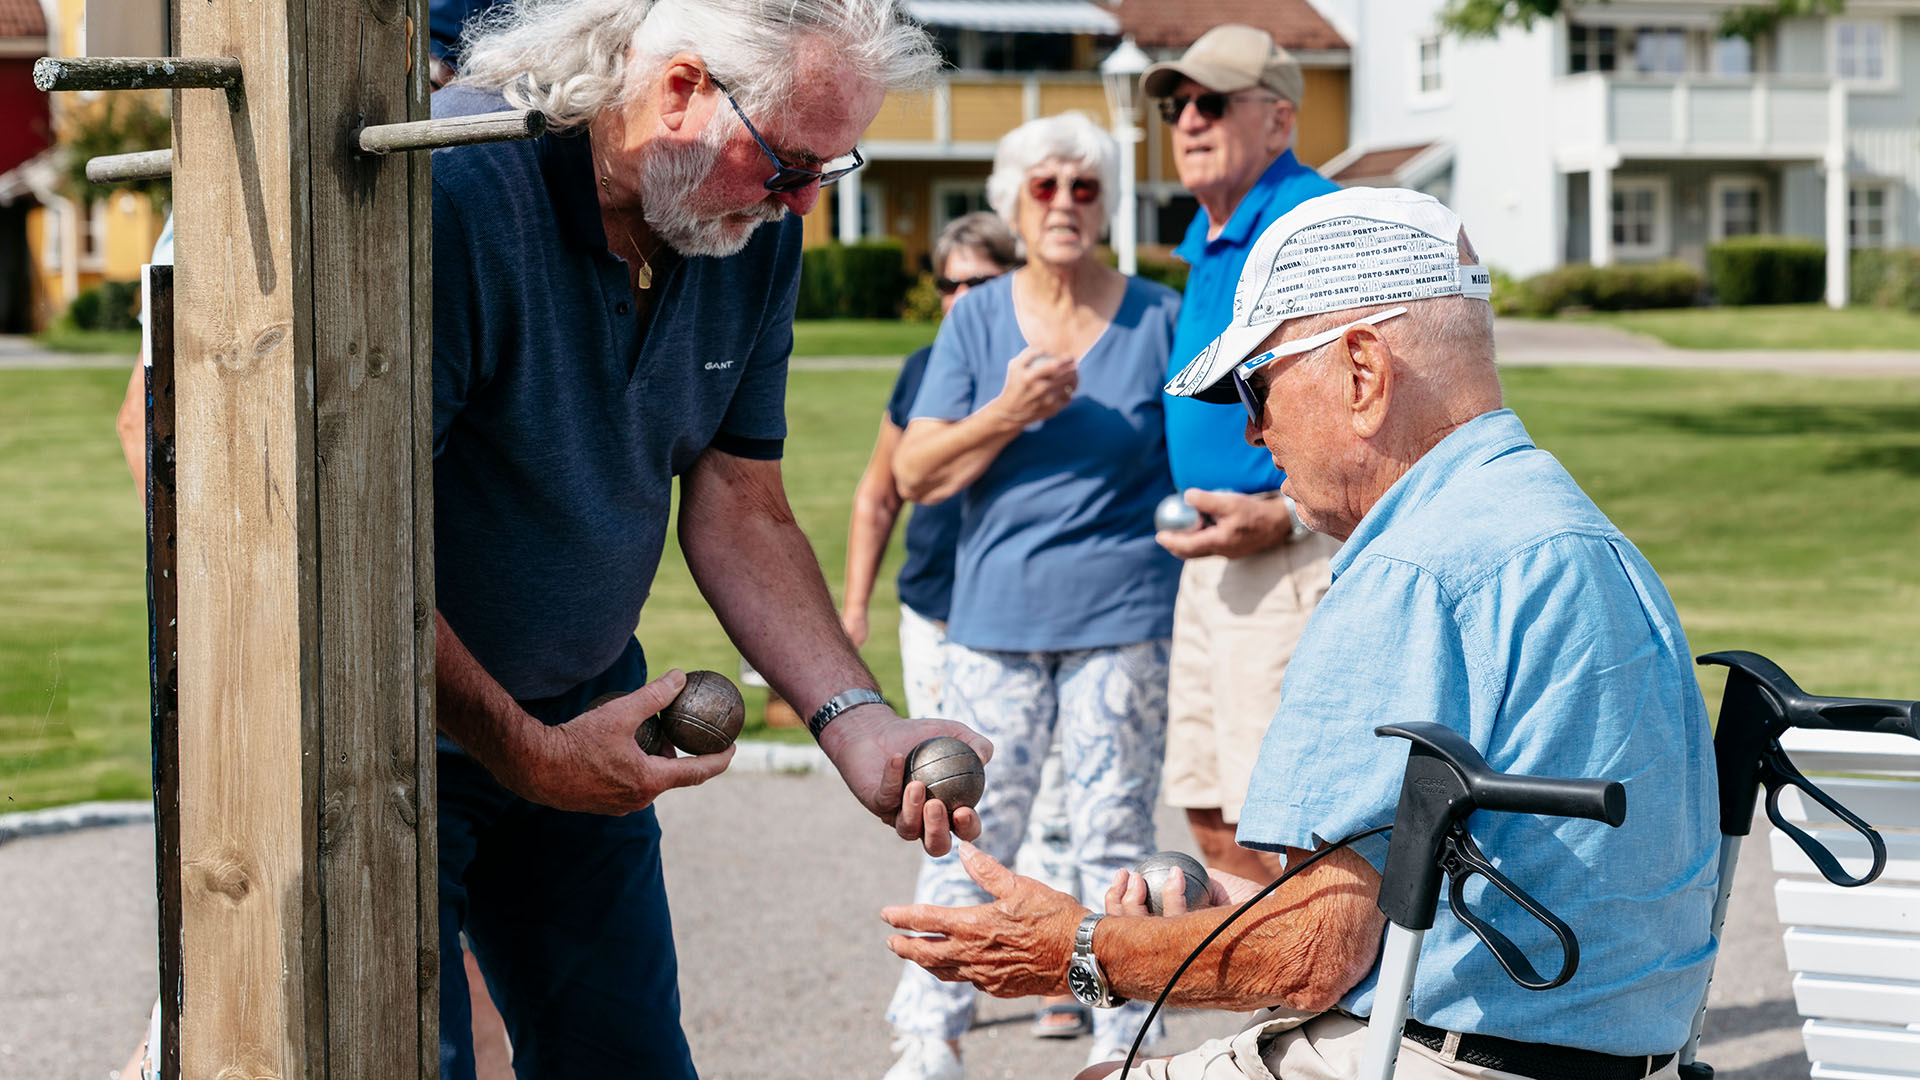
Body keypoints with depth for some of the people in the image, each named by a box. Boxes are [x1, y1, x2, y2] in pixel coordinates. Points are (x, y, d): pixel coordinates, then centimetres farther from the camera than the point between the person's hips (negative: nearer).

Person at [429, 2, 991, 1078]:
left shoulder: (757, 229, -3)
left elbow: (741, 514, 2)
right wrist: (527, 753, -19)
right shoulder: (452, 185, -26)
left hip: (577, 721, 7)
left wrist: (857, 720, -13)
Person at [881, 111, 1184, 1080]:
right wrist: (1009, 413, -13)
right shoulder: (977, 320, 7)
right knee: (971, 828, 2)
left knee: (1113, 835, 1)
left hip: (1123, 613, -1)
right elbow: (914, 474, 2)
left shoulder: (1158, 318, 3)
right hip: (997, 612, 2)